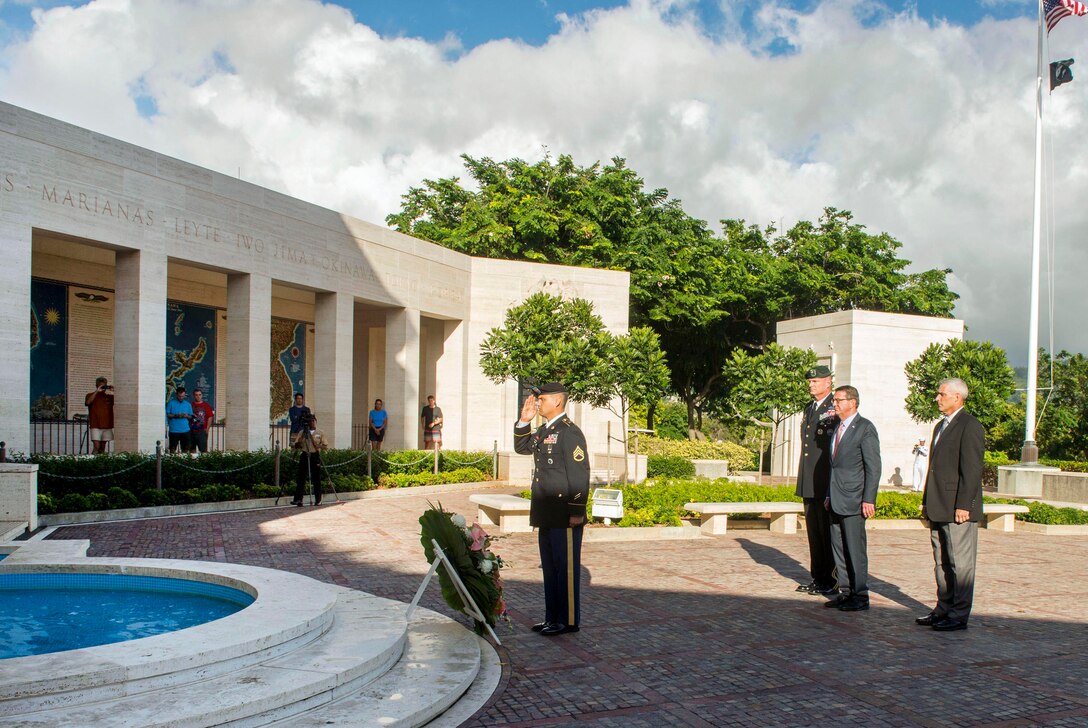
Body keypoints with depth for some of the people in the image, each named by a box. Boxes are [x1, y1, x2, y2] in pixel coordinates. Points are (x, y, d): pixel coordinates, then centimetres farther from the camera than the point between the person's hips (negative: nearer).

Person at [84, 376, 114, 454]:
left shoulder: (109, 396, 12)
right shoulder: (90, 395, 5)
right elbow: (88, 402, -16)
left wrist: (113, 391, -11)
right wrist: (97, 391, -18)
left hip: (107, 426, 3)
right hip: (95, 426, -3)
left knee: (102, 448, 6)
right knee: (97, 447, -13)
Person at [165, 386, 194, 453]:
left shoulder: (188, 404, 12)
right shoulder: (171, 403, 3)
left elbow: (191, 417, 14)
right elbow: (167, 415, -1)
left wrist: (187, 416, -8)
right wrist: (176, 415, -16)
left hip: (185, 430, 3)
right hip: (174, 430, -3)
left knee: (185, 449, 3)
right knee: (172, 448, -3)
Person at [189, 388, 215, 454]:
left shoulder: (206, 406, 3)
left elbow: (210, 417, 1)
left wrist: (207, 429, -5)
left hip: (202, 431, -3)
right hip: (191, 431, 3)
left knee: (203, 450, -8)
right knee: (191, 449, 8)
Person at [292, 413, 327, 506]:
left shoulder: (320, 433, 6)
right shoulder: (302, 432, 8)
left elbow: (326, 446, 4)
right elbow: (295, 445, 8)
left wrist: (319, 446, -15)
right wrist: (297, 445, -15)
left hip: (315, 456, -1)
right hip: (304, 456, 1)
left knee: (316, 479, 1)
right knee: (301, 478, -4)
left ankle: (318, 500, 7)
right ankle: (298, 499, -6)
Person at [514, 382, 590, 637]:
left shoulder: (569, 432, -14)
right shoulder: (544, 431, 14)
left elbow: (580, 474, -17)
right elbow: (521, 447, 26)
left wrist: (577, 512, -19)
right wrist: (524, 421, 10)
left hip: (564, 516, -9)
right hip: (546, 515, 9)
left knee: (566, 568, 0)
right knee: (549, 567, 15)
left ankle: (569, 620, 9)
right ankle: (552, 617, 25)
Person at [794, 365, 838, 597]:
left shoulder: (836, 409, -9)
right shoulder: (809, 409, 18)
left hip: (828, 483, -8)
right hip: (809, 483, 8)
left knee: (829, 533, -2)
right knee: (813, 532, 12)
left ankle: (832, 582, 6)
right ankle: (818, 578, 21)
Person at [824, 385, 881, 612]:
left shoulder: (865, 428, -8)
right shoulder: (838, 428, 16)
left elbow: (873, 467, -12)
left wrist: (868, 499, -16)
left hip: (853, 500, -8)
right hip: (837, 500, 8)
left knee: (855, 549, -3)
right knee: (839, 548, 11)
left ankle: (860, 596, 5)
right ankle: (846, 591, 19)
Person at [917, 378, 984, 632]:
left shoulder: (969, 426, -11)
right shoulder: (941, 426, 18)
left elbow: (972, 469, -16)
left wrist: (963, 505, -19)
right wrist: (926, 501, 18)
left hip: (958, 509, -9)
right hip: (939, 509, 9)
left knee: (960, 563, -2)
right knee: (941, 562, 14)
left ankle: (959, 616, 5)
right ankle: (944, 609, 22)